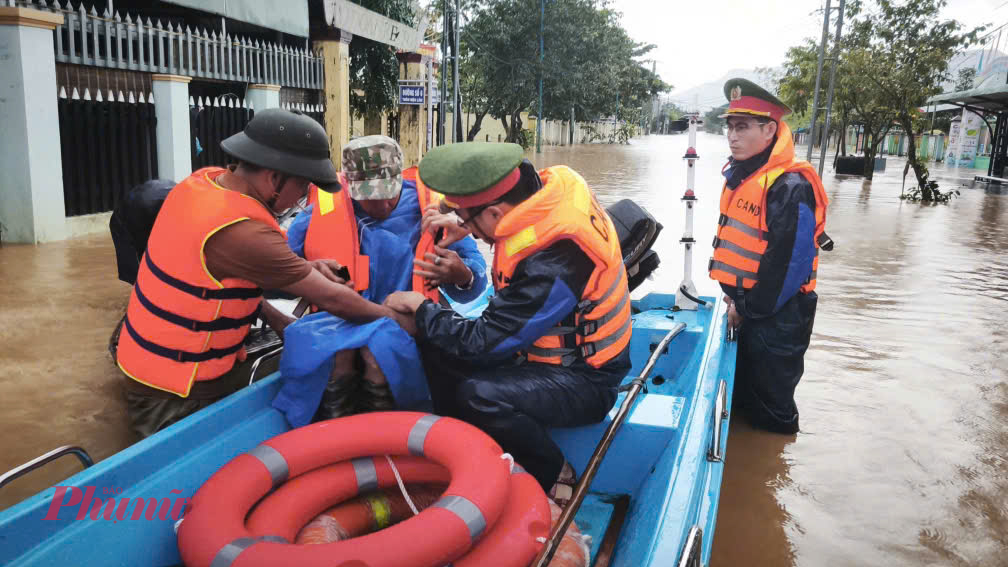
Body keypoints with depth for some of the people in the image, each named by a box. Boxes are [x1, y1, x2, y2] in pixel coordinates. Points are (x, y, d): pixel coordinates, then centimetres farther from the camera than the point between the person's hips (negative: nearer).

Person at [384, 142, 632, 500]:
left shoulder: (554, 263, -34)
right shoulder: (552, 183, -10)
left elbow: (483, 343, -27)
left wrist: (421, 308, -13)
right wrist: (469, 228, 6)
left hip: (583, 381, -9)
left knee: (480, 396, -32)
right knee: (437, 344, 0)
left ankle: (556, 481, -5)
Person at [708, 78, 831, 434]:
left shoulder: (790, 187, -21)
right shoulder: (738, 175, 8)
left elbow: (789, 264, -23)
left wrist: (748, 310, -15)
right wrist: (732, 296, 11)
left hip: (776, 317, -9)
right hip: (741, 306, 9)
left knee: (771, 411, 6)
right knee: (739, 396, 23)